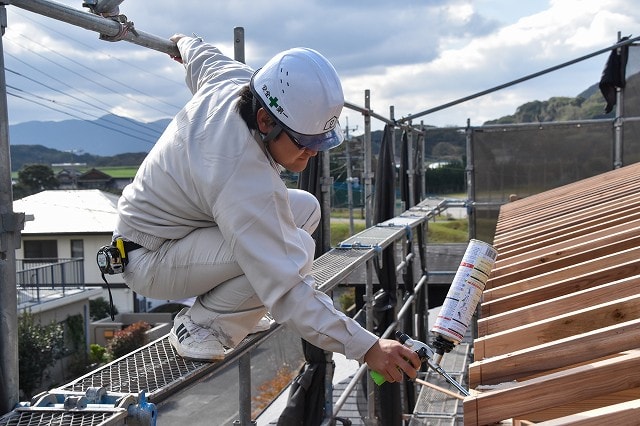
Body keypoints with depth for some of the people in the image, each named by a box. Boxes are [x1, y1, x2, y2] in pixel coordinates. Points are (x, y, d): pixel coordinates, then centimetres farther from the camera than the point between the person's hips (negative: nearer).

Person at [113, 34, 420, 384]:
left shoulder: (232, 77, -13)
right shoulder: (248, 183, -37)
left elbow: (202, 58, 13)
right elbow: (286, 291, -38)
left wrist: (185, 44, 37)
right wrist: (368, 348, -37)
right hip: (148, 261, -10)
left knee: (305, 208, 4)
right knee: (295, 251, -30)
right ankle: (202, 326, -9)